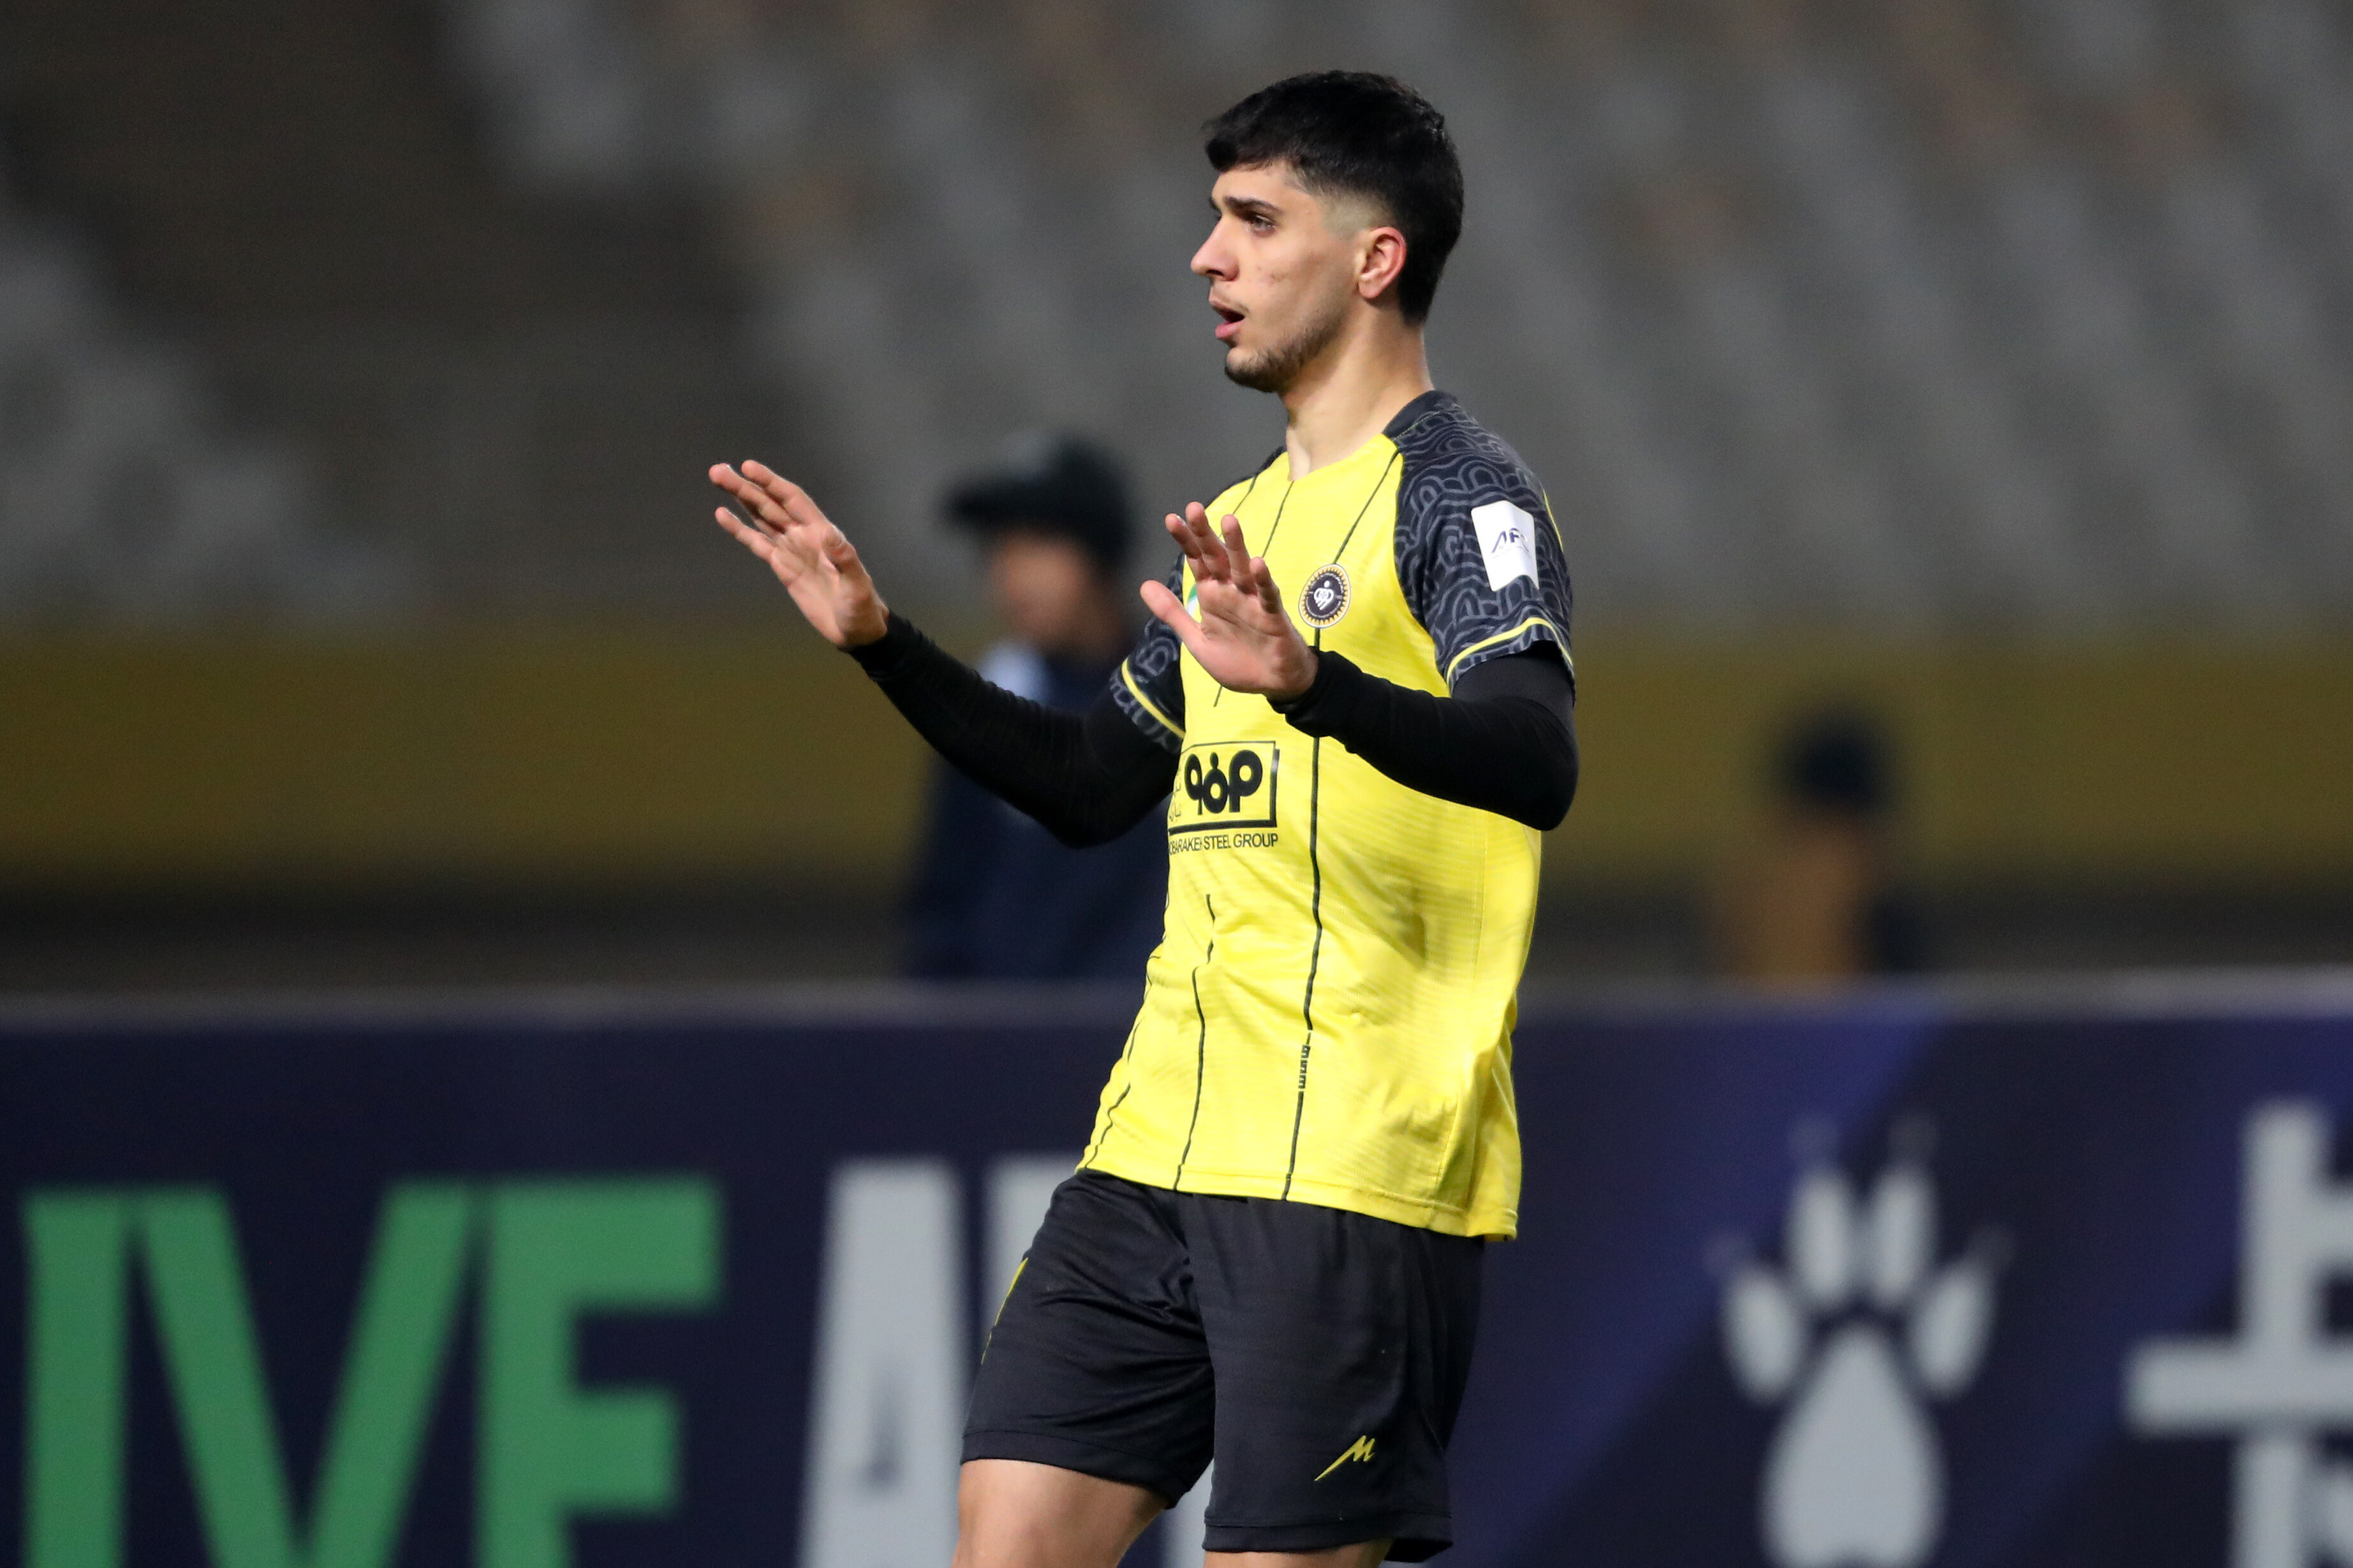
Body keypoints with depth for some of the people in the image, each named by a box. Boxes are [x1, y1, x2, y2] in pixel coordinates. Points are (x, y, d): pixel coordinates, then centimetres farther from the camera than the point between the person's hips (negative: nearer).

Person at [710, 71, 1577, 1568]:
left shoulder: (1459, 493, -8)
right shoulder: (1240, 520, 20)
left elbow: (1538, 763, -25)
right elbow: (1092, 787, 29)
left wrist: (1311, 682, -41)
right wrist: (883, 643, 19)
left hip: (1353, 1169, -8)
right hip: (1157, 1148, 8)